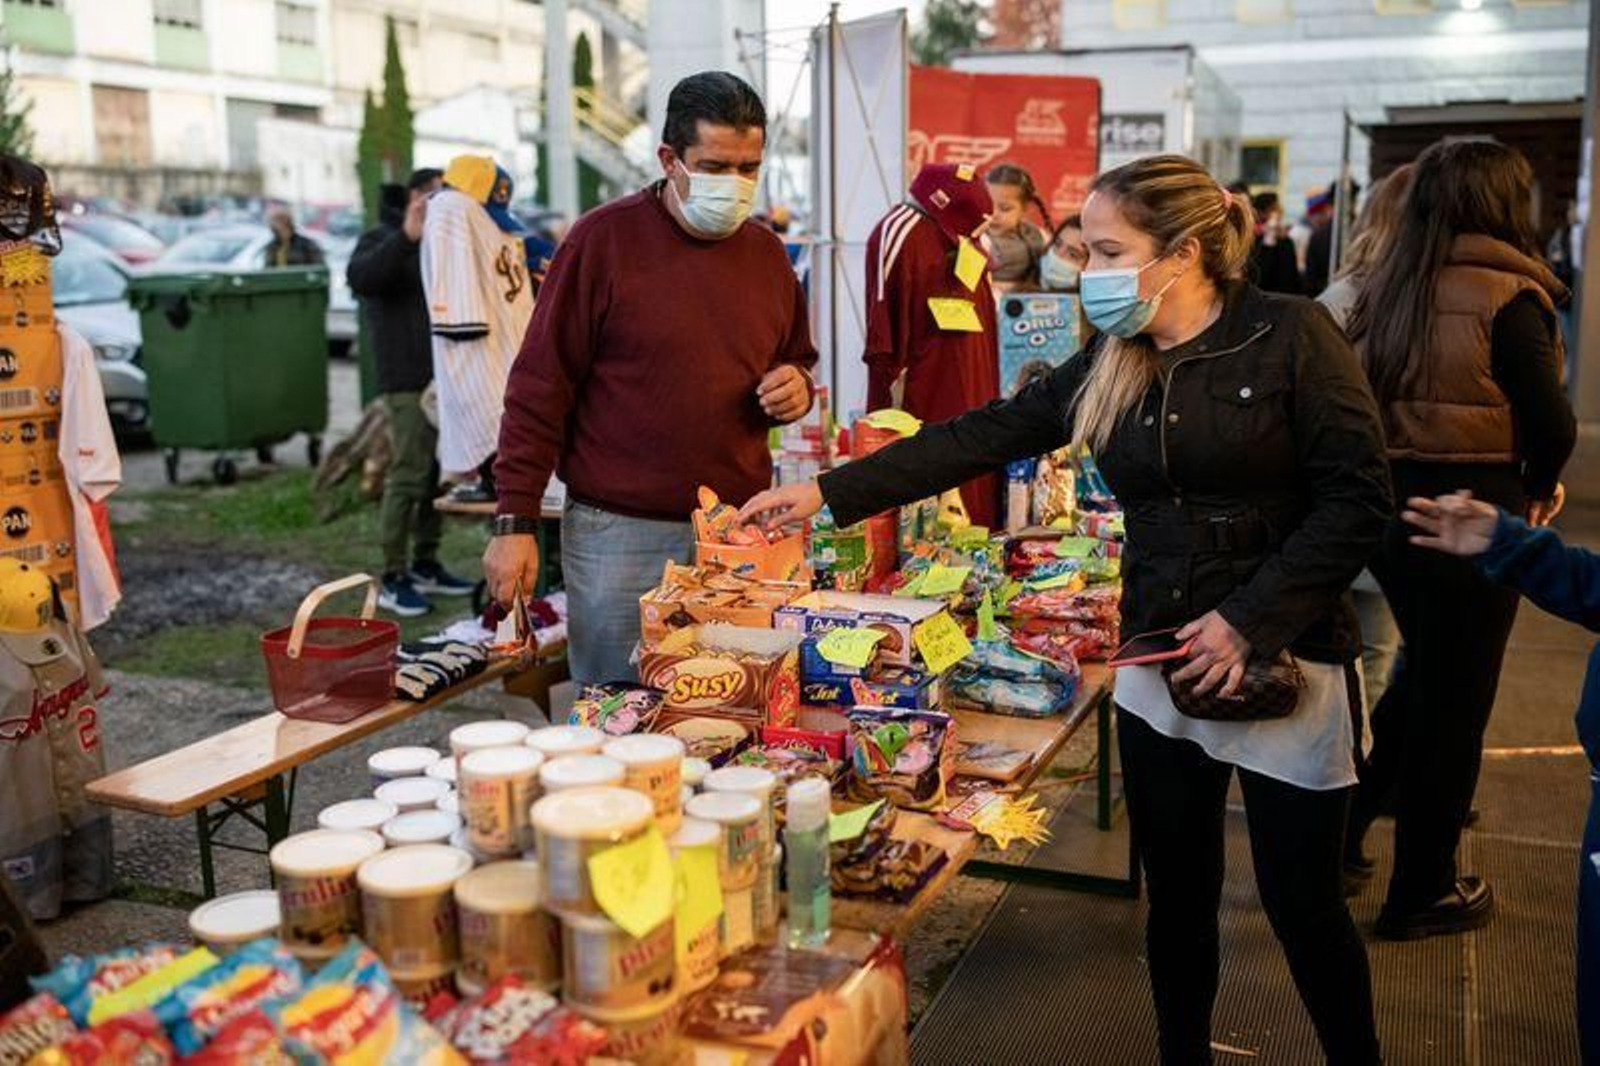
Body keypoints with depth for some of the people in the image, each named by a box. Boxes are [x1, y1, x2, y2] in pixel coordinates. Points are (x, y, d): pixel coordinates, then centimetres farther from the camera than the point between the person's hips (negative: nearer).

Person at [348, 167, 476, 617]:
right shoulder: (384, 238, -4)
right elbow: (359, 277, -25)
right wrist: (406, 237, -35)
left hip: (444, 375, 8)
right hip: (408, 380, -8)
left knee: (437, 472, 10)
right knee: (408, 474, -10)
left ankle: (426, 564, 20)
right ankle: (393, 578, -5)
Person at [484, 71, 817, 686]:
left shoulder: (766, 253, 10)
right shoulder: (603, 238, -5)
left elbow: (797, 359, 27)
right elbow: (540, 390, -5)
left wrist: (798, 386, 2)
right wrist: (516, 521, -9)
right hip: (618, 535, -4)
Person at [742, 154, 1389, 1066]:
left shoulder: (1289, 337, -9)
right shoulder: (1111, 367, 6)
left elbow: (1359, 498, -12)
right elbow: (982, 437, 3)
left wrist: (1251, 619, -18)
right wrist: (828, 494, -2)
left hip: (1283, 661, -5)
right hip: (1158, 665, 5)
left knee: (1304, 905, 7)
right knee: (1178, 895, 15)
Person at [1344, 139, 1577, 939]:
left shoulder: (1387, 288, 5)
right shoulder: (1505, 296, -14)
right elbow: (1551, 423, -15)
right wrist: (1537, 488, 3)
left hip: (1386, 503, 6)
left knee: (1421, 670, 26)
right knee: (1454, 700, 8)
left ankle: (1343, 828, 28)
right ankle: (1421, 893, 21)